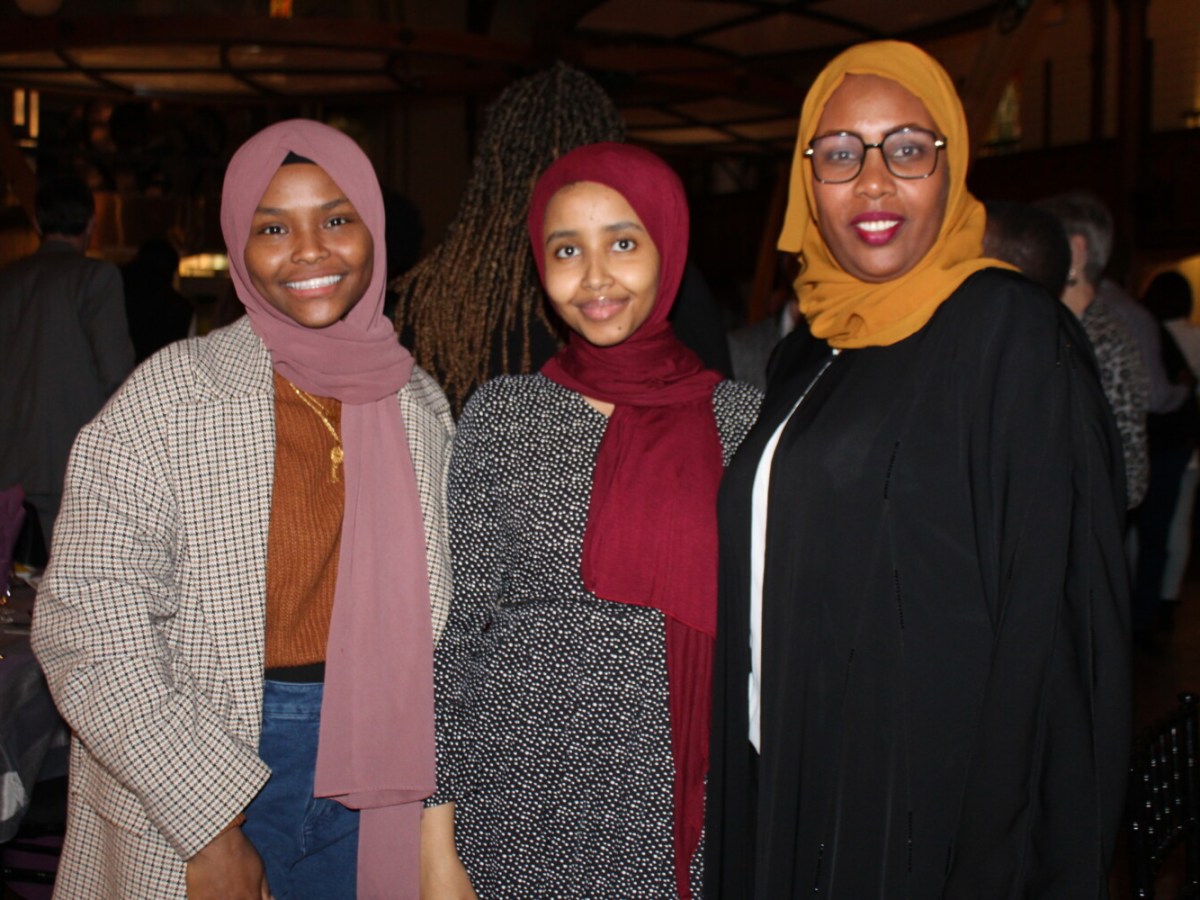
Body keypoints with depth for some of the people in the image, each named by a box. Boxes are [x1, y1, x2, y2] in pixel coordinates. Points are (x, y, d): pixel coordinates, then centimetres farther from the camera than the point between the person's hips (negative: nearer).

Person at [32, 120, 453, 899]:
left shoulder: (420, 402, 3)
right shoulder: (173, 394, -10)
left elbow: (433, 611, 9)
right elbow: (87, 624, -15)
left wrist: (434, 795, 3)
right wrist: (210, 824, -18)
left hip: (373, 771, 4)